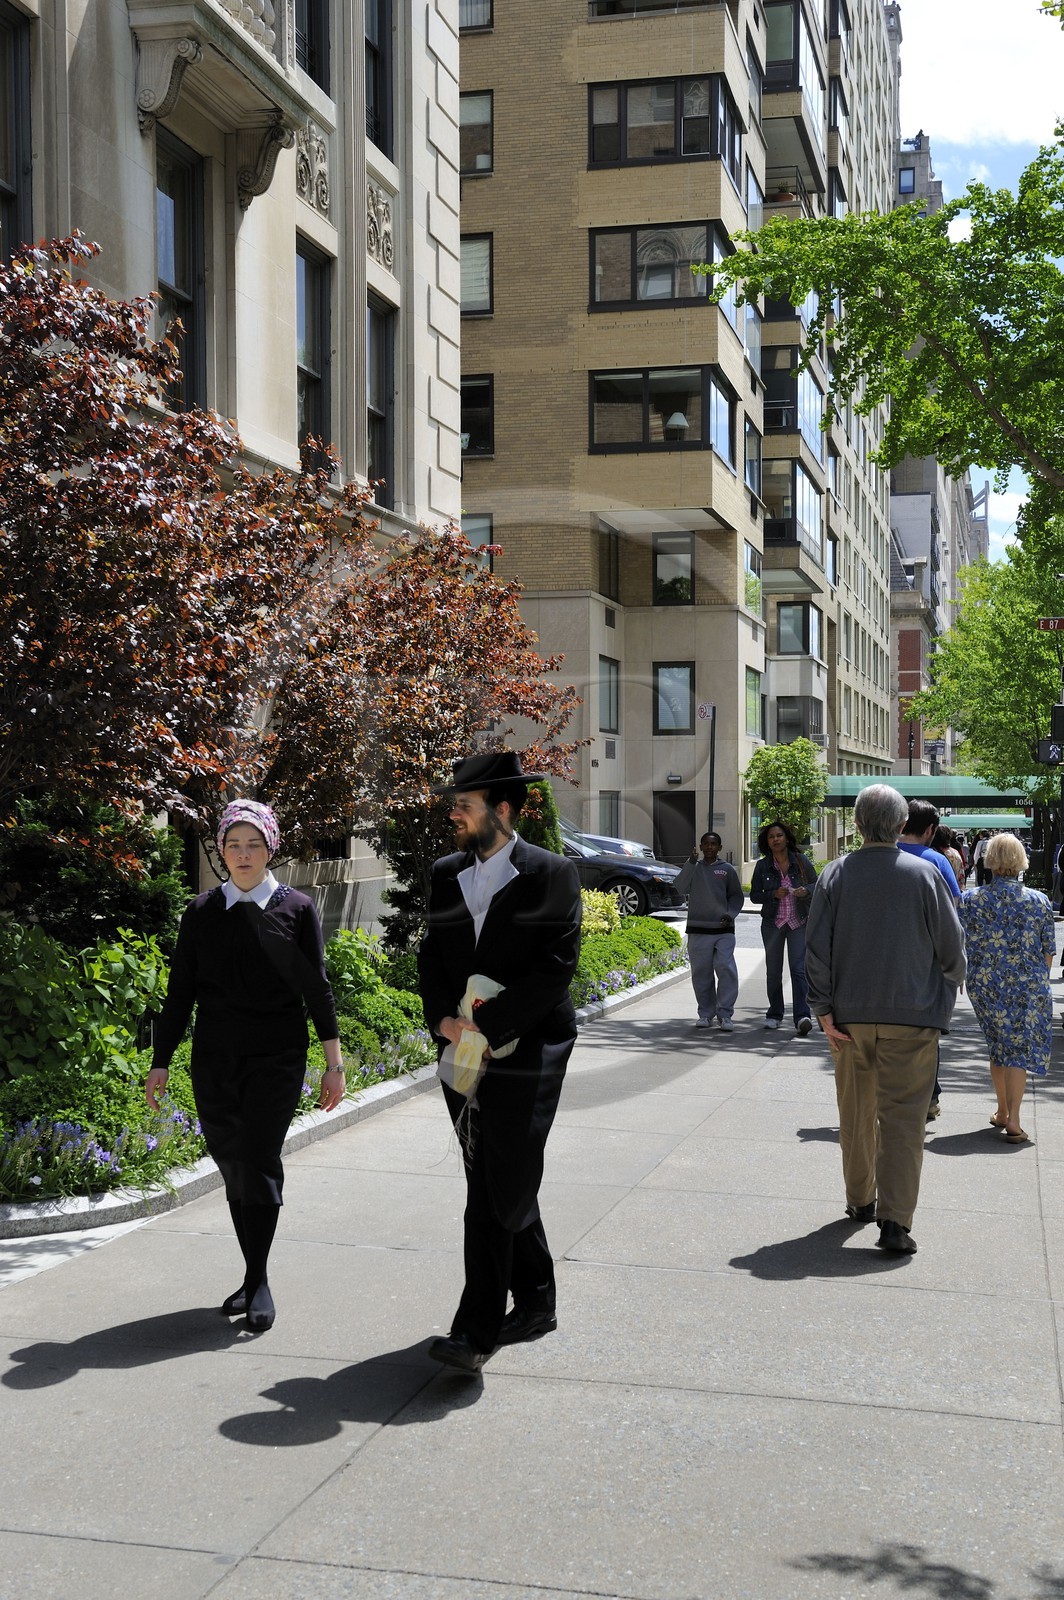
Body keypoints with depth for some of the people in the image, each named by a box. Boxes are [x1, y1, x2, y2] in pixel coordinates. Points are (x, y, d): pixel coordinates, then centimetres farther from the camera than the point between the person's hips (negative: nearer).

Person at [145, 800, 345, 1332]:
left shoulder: (296, 909, 0)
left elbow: (316, 989, 2)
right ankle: (253, 1278, 18)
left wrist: (334, 1063, 0)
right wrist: (161, 1062, 8)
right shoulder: (201, 913, 6)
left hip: (276, 1059, -3)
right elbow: (179, 992, 10)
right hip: (213, 1062, 3)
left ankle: (258, 1281, -5)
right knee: (233, 1168, 6)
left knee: (258, 1162, -13)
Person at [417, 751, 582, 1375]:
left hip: (524, 1054, -6)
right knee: (506, 1188, 14)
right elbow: (431, 956, 11)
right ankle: (536, 1304, 29)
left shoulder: (552, 875, -7)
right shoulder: (446, 874, 11)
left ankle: (477, 1329, -4)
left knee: (501, 1193, -8)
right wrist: (444, 1019, -8)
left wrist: (485, 1025, -18)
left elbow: (556, 967, -14)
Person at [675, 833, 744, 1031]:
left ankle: (725, 1014, -7)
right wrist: (691, 864, -12)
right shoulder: (693, 868, 9)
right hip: (698, 930, 1)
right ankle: (705, 1013, 16)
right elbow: (680, 889, -6)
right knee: (701, 972, 4)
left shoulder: (727, 869, 8)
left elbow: (736, 896, 13)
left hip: (723, 930, -1)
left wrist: (730, 914, -5)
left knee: (726, 969, -11)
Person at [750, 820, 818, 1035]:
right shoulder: (763, 866, 2)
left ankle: (802, 1016, -18)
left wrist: (805, 890, -14)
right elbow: (754, 896, 4)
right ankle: (774, 1014, 21)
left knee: (799, 969, -11)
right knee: (773, 971, 8)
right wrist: (774, 894, -14)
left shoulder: (801, 861, 0)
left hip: (798, 922, -2)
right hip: (773, 922, 2)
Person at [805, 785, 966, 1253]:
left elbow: (817, 948, -4)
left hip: (849, 1016, 3)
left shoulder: (835, 874, -2)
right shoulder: (924, 875, -7)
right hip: (910, 1018, -2)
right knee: (903, 1118, -2)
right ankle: (894, 1219, -10)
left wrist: (824, 1010, -1)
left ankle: (860, 1201, 29)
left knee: (856, 1113, 17)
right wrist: (945, 995, 15)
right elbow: (952, 947, -2)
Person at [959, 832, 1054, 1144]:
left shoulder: (972, 900, -6)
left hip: (986, 986, 1)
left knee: (998, 1046, 18)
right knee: (1020, 1048, 2)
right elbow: (1048, 951, 0)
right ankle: (1013, 1119, -7)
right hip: (1030, 987, -1)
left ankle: (1002, 1110, 29)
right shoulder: (1039, 902, -5)